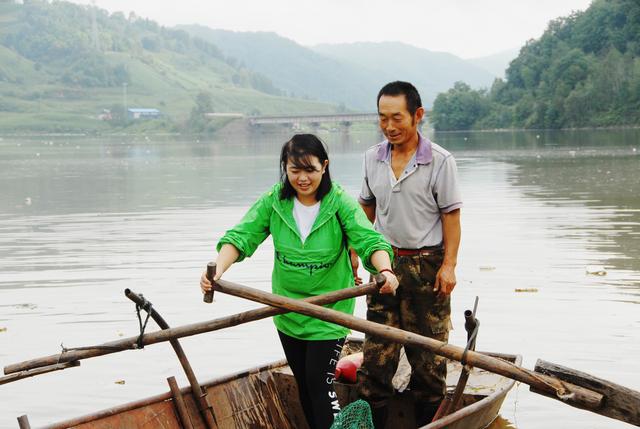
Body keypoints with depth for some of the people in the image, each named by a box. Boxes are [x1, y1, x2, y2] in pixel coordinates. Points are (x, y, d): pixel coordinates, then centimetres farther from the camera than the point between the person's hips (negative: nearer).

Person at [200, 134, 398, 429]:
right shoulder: (273, 201, -7)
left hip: (329, 313, -4)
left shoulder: (340, 202, -15)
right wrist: (218, 269, -34)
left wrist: (385, 270, -47)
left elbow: (369, 240, -25)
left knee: (320, 385, -6)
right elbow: (242, 236, -15)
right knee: (303, 383, 18)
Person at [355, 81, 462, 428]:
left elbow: (451, 215, -7)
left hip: (427, 265, -3)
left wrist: (448, 265, -12)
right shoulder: (372, 158, 4)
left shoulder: (440, 161, -9)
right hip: (384, 262, 4)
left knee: (428, 350, 5)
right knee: (377, 348, 5)